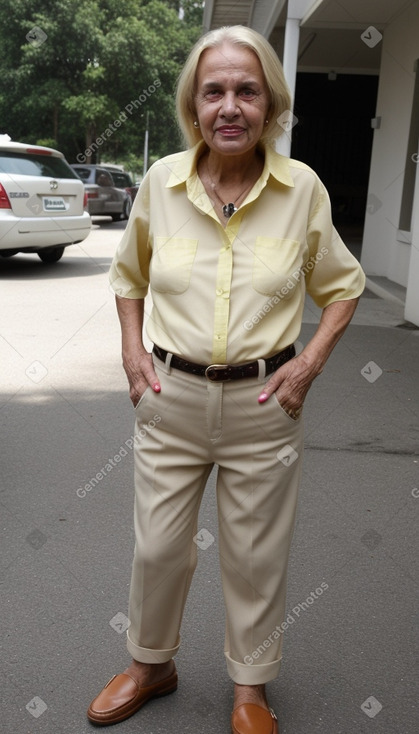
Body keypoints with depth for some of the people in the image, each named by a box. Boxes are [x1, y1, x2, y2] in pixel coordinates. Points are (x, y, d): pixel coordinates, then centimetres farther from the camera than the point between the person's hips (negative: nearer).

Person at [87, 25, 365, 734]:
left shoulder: (302, 187, -6)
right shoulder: (161, 180, -2)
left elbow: (342, 285, 7)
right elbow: (129, 274, 14)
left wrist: (312, 359, -6)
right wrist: (132, 349, 3)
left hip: (263, 403, -1)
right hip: (170, 394, 2)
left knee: (256, 554, 13)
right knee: (157, 546, 14)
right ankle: (150, 664, 42)